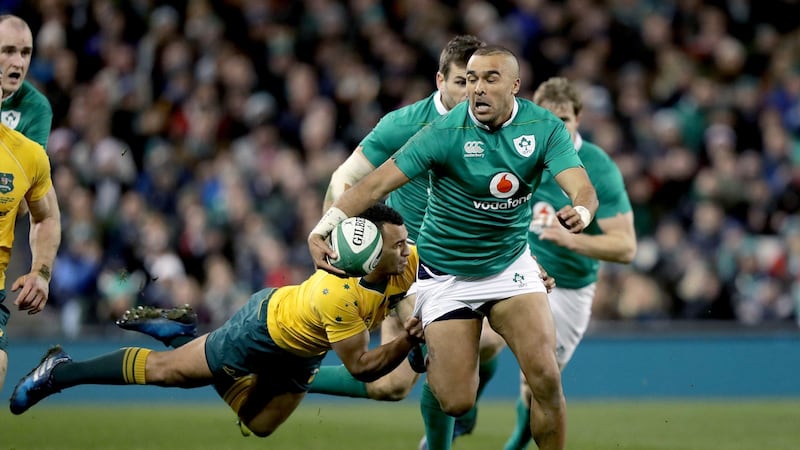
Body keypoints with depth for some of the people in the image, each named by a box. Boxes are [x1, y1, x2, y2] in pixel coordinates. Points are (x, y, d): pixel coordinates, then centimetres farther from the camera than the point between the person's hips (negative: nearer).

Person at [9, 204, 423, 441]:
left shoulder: (406, 261, -23)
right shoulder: (338, 294, -42)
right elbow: (361, 367, -37)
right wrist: (406, 343, -48)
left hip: (300, 356, 7)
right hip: (264, 328, -7)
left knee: (256, 426, 21)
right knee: (165, 370, 4)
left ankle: (180, 335, 36)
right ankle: (59, 372, 24)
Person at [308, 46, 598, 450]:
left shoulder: (544, 128, -11)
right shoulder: (446, 132, -20)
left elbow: (584, 190, -21)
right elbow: (375, 185, -21)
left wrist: (580, 212, -46)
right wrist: (322, 229, -35)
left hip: (510, 264, 2)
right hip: (445, 276, -2)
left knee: (546, 379, -16)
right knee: (456, 402, -6)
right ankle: (429, 355, 31)